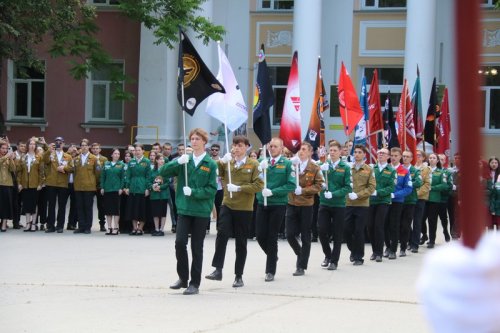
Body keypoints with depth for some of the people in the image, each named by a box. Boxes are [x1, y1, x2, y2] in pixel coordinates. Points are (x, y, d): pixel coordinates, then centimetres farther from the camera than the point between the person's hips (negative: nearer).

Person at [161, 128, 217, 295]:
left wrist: (193, 192, -19)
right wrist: (178, 162, -17)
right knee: (180, 242, -6)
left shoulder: (210, 164, -3)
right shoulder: (184, 160, 6)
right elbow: (163, 172, -2)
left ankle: (195, 283, 12)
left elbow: (212, 189, -7)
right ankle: (183, 278, 12)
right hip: (184, 209, 2)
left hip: (201, 211, -2)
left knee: (196, 247, 3)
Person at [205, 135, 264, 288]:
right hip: (227, 205, 1)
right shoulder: (227, 162, 9)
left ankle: (239, 276, 14)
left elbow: (259, 185, -8)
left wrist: (239, 188, -18)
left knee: (241, 242, 5)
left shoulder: (253, 165, 0)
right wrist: (221, 161, -12)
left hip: (244, 208, -1)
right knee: (222, 234, -20)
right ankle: (218, 270, -17)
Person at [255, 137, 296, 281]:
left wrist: (273, 192, -18)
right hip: (262, 203, 4)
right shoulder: (263, 162, 8)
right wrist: (260, 169, -19)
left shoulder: (287, 164, -4)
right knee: (260, 235, 2)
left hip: (278, 204, -3)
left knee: (272, 237, 0)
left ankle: (270, 271, 9)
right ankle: (272, 256, 31)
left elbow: (291, 185, -11)